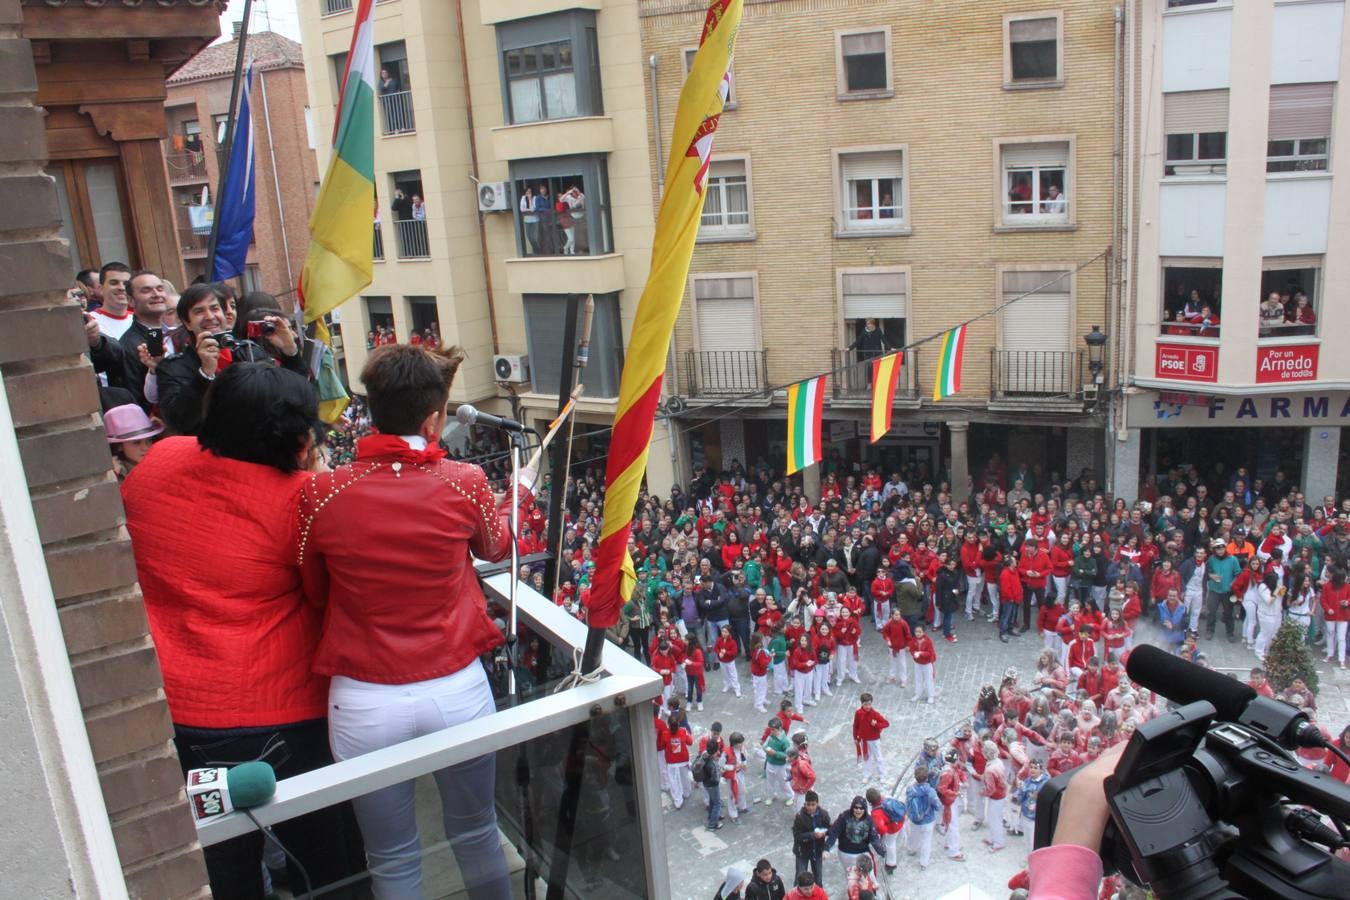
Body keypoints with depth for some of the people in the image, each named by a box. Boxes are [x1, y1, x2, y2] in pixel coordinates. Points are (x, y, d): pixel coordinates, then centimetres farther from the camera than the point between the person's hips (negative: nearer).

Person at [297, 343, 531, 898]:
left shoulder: (321, 494, -10)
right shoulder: (465, 483, -10)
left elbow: (315, 592, 7)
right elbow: (495, 547, 14)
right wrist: (519, 491, 32)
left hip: (364, 703, 0)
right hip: (457, 691, 0)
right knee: (476, 834, 23)